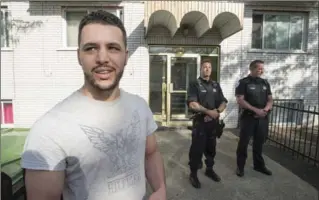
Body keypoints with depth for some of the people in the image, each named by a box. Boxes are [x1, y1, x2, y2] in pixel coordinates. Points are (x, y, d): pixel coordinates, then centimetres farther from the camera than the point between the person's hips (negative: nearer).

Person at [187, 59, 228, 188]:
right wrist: (208, 111, -19)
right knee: (197, 148, 1)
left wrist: (216, 112, -11)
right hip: (200, 121, -5)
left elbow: (223, 102, 7)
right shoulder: (195, 85, -4)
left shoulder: (216, 85, 12)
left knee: (211, 147, 16)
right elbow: (192, 104, -16)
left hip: (213, 121, 5)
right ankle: (193, 174, 15)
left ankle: (209, 169, 34)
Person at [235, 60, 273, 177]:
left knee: (259, 142, 15)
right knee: (244, 142, 2)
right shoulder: (243, 82, -6)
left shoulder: (265, 83, 11)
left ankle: (259, 165, 31)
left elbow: (270, 99, 11)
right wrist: (256, 110, -19)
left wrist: (266, 109, -10)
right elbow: (240, 100, -14)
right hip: (248, 117, -5)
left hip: (263, 118, 5)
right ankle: (240, 166, 14)